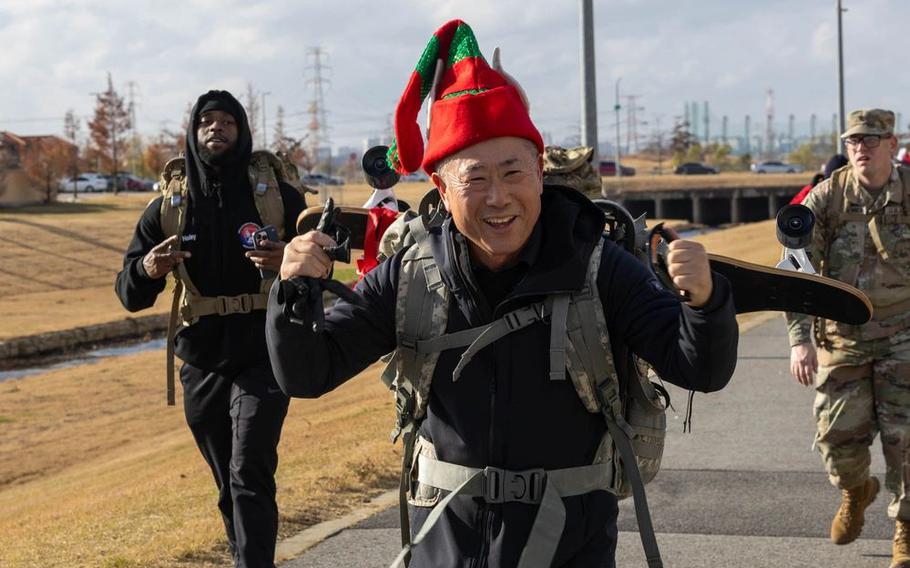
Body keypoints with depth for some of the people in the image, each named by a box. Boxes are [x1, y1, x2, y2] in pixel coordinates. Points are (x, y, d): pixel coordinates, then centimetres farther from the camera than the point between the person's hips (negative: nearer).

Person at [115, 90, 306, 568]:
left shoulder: (279, 197, -2)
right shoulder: (168, 208, 3)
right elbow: (131, 296, 4)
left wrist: (290, 262, -20)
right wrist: (147, 270, -20)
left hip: (263, 355, -3)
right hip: (202, 362, 3)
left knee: (249, 477, -14)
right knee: (229, 486, 12)